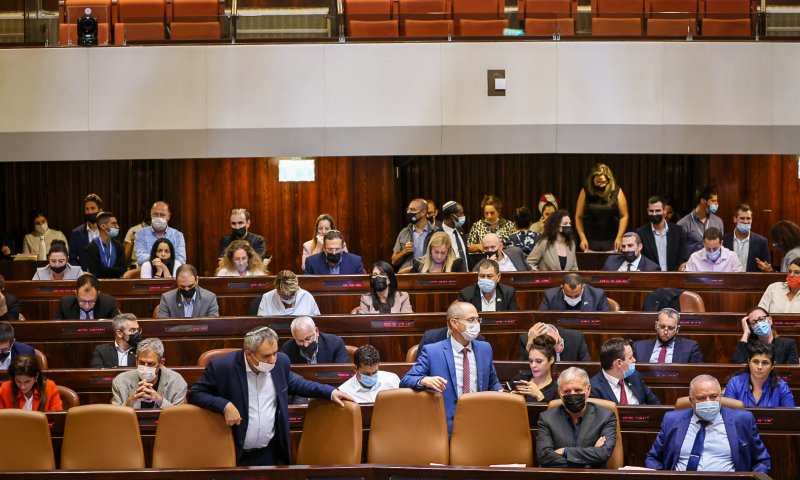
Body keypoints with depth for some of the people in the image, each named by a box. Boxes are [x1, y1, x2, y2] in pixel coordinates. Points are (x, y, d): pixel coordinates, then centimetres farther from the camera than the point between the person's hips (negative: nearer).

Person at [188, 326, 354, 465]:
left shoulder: (281, 362, -3)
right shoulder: (222, 367, -18)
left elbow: (293, 383, 17)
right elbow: (195, 393, -10)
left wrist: (330, 392, 9)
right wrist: (225, 405, -25)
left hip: (269, 452, 4)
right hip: (234, 453, -4)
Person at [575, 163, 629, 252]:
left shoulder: (617, 192, -1)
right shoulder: (586, 192, 0)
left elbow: (624, 216, 1)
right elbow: (578, 217, 3)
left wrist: (619, 237, -7)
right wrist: (582, 238, -4)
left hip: (611, 242, 0)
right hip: (591, 242, 1)